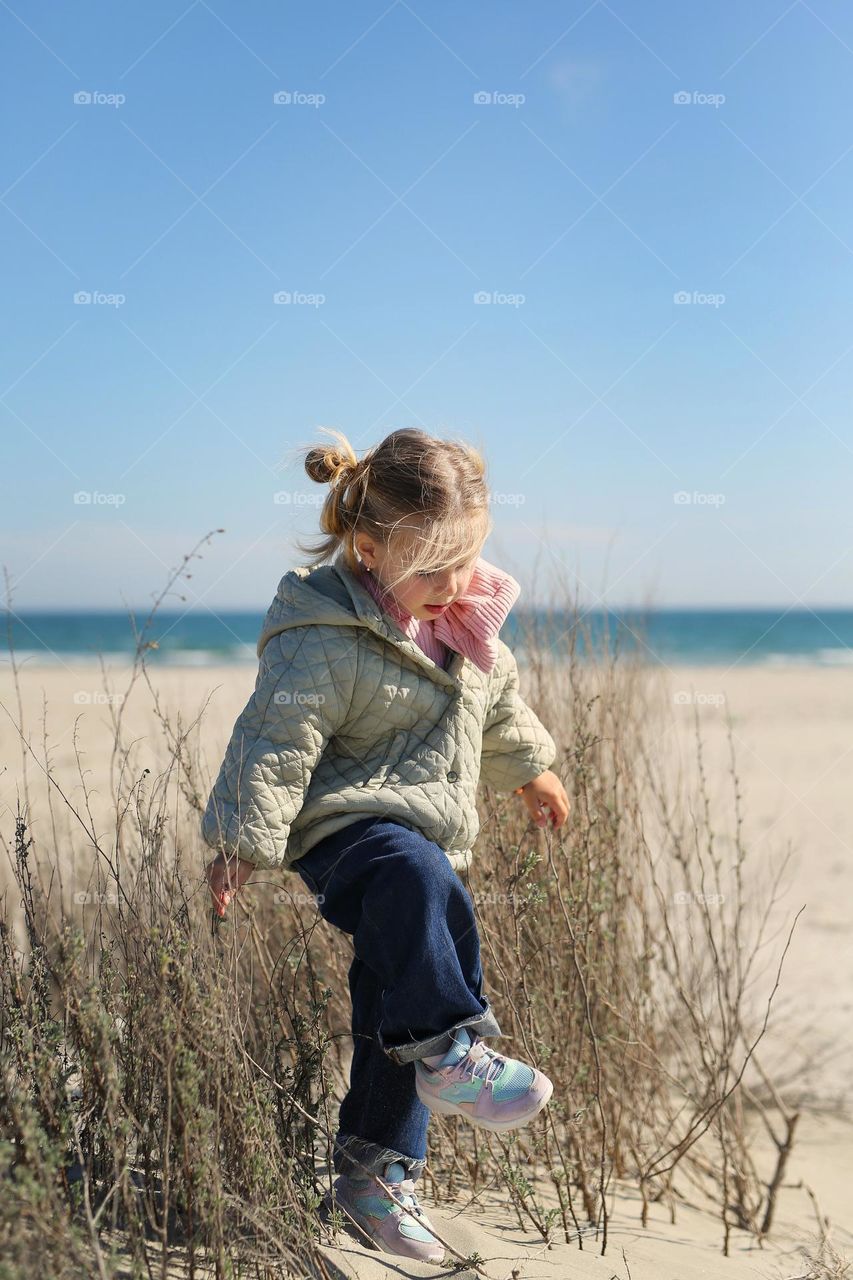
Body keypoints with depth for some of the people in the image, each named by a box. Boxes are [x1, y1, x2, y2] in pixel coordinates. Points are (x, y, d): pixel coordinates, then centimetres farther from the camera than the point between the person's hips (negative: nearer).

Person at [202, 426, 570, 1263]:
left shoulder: (466, 623, 7)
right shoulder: (323, 642, -18)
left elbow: (499, 706, 25)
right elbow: (274, 744, -19)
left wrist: (531, 769, 37)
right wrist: (242, 841, -22)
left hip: (430, 835, 7)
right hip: (342, 825, -7)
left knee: (397, 1013, 9)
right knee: (414, 875, -41)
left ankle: (376, 1170, 24)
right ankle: (450, 1051, -31)